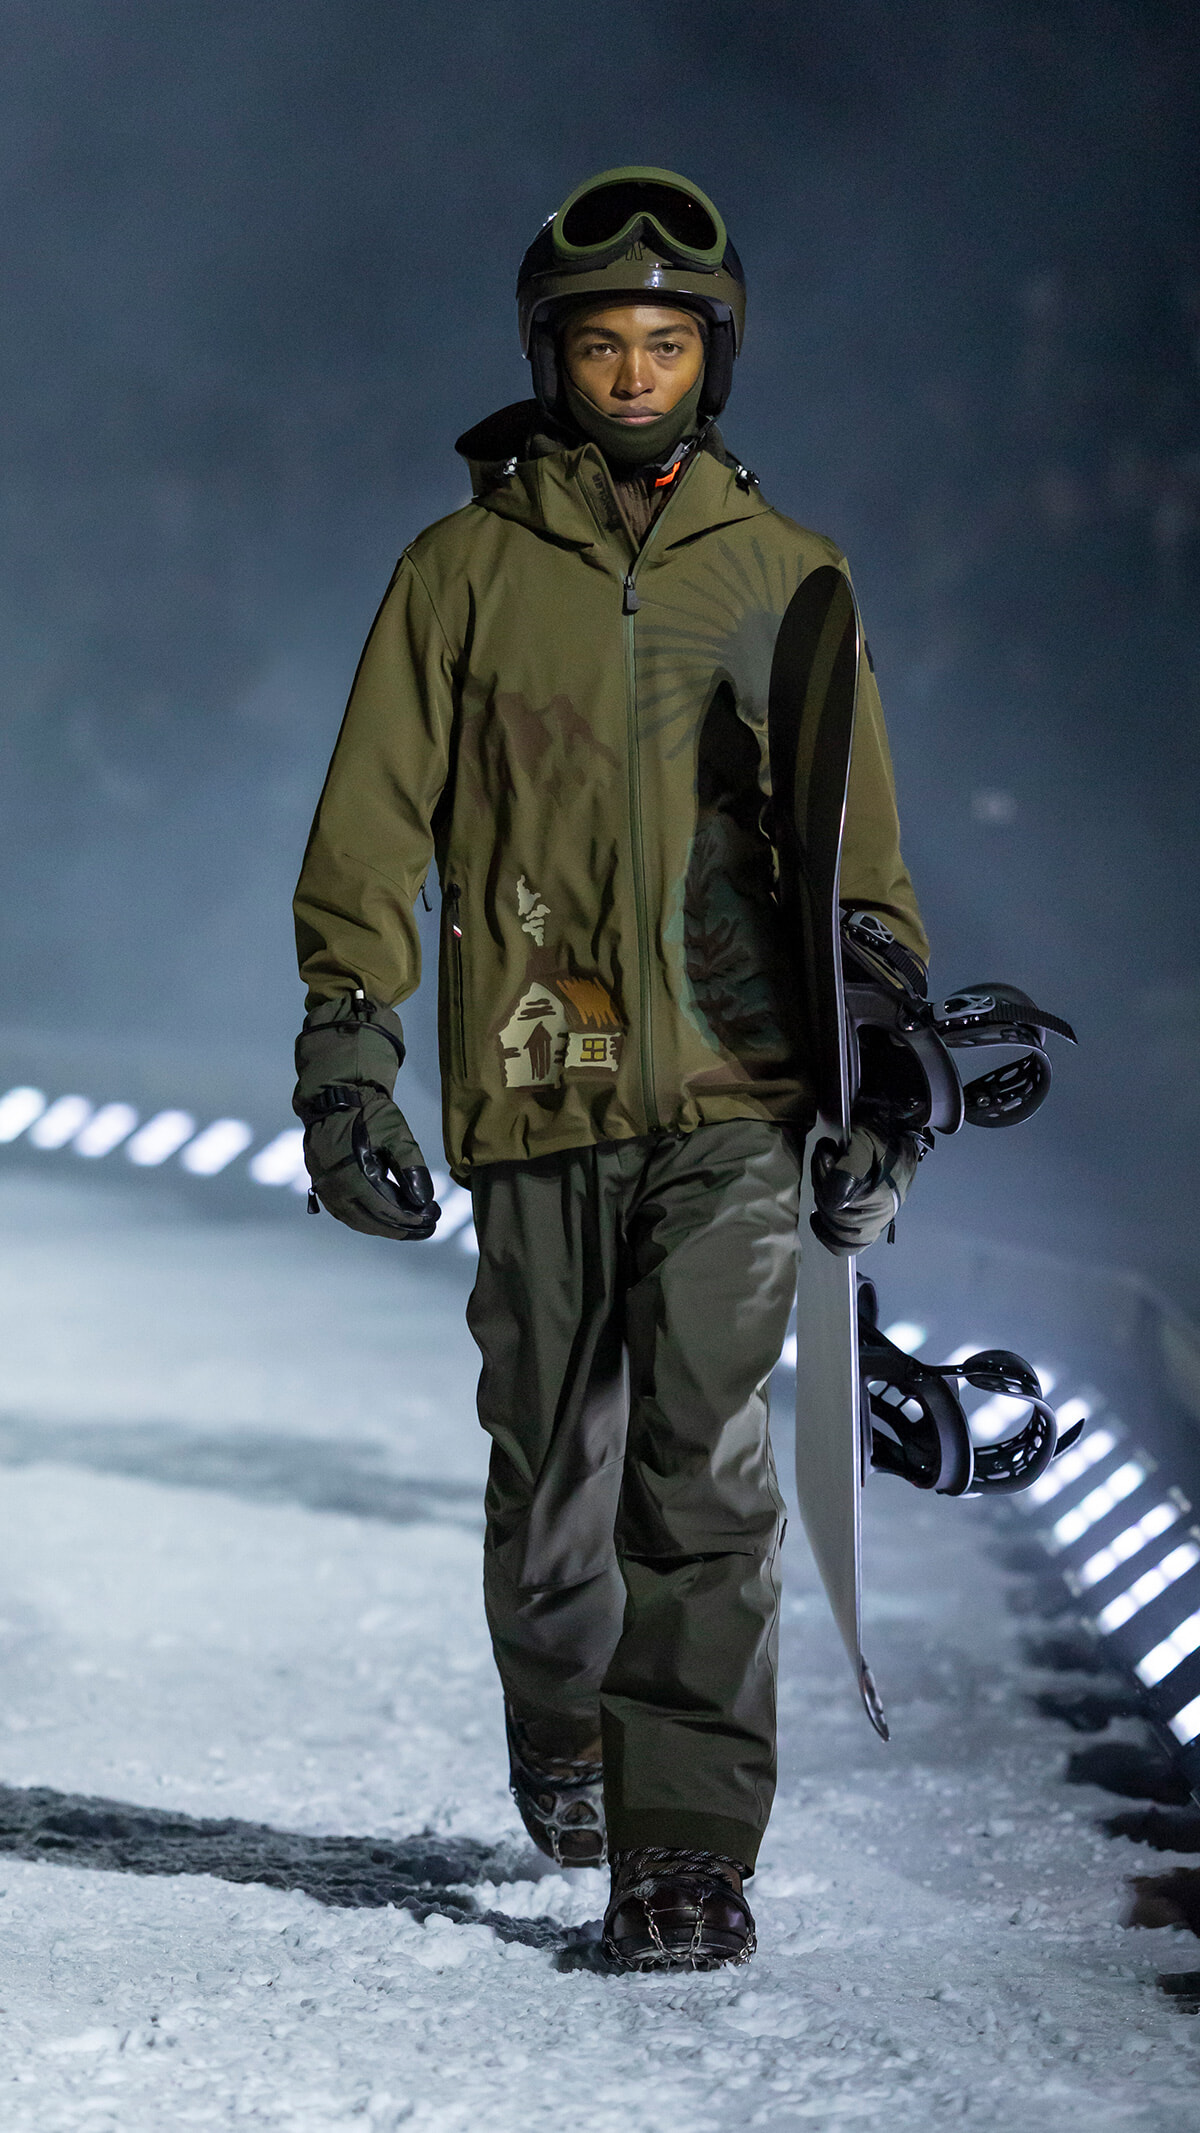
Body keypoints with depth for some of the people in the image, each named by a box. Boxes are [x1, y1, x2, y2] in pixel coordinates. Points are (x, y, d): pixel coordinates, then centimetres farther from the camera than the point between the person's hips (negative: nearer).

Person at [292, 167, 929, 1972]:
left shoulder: (783, 572, 9)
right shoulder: (467, 569, 5)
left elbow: (860, 845, 13)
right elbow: (373, 829, 5)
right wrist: (347, 1057, -3)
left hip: (735, 1090, 0)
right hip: (538, 1083, 1)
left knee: (704, 1455, -13)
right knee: (551, 1465, 9)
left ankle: (689, 1845, -10)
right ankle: (561, 1733, 36)